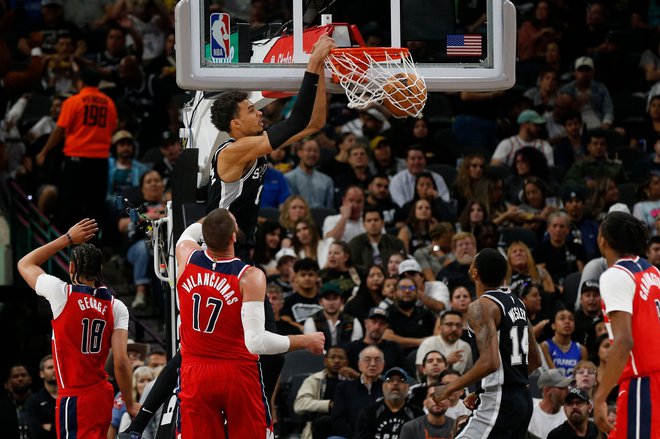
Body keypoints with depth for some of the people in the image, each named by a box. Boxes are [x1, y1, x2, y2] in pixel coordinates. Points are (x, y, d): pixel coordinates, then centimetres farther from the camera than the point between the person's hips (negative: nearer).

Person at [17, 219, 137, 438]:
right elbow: (121, 361, -3)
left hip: (74, 398, -6)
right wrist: (129, 404, 6)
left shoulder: (62, 294, -7)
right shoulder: (116, 307, 3)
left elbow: (25, 264, 12)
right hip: (102, 395, 6)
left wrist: (68, 238, 10)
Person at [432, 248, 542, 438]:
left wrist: (449, 388, -16)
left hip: (499, 403, -9)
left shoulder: (481, 306, -14)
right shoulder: (516, 303, 14)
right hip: (523, 399, 9)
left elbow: (490, 362, -26)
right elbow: (535, 361, 20)